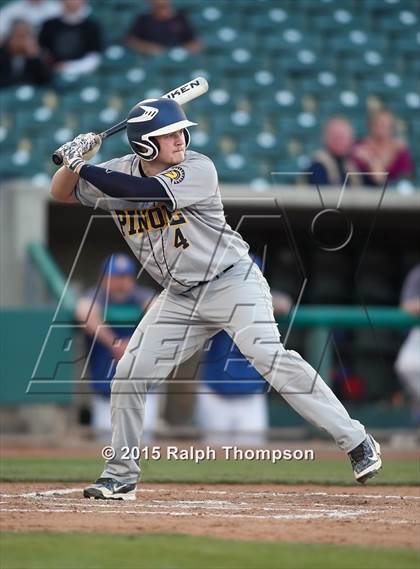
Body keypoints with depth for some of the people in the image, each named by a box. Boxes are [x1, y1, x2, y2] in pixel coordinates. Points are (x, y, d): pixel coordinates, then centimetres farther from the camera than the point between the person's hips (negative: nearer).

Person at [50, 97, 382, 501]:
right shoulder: (120, 172, -1)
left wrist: (84, 167, -27)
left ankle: (355, 441, -21)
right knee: (128, 376, 0)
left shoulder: (198, 169, -18)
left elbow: (142, 190, -32)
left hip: (233, 282, -6)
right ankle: (121, 475, 16)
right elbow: (61, 193, 6)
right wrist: (74, 161, -15)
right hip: (180, 298, 6)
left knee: (271, 358, -23)